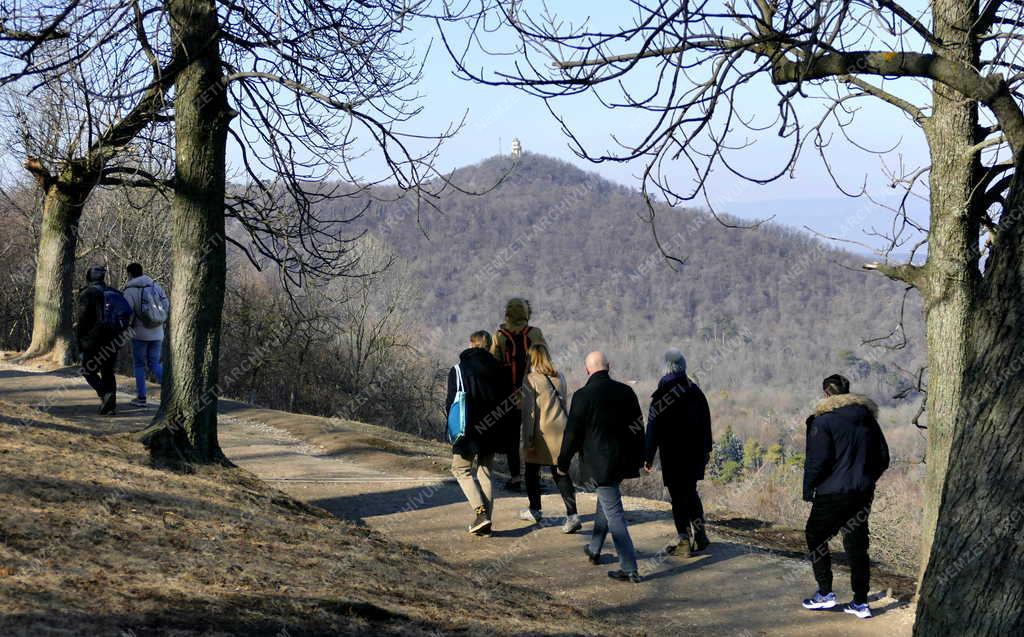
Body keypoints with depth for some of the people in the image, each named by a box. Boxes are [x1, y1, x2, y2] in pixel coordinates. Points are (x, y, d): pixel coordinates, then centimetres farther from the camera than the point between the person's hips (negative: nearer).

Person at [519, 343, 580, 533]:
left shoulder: (530, 379, -10)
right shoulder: (559, 377, 8)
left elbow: (529, 411, -11)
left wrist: (528, 439, -9)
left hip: (542, 432, -5)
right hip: (562, 429, 5)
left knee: (532, 471, 16)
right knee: (561, 472, 5)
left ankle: (535, 511, 27)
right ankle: (572, 515, -9)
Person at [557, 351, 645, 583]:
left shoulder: (583, 396, -14)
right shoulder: (626, 391, 1)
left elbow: (572, 433, -9)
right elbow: (638, 426, 9)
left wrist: (563, 463, 4)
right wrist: (640, 458, 21)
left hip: (600, 463, -6)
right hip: (623, 459, 6)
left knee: (614, 513, -4)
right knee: (606, 501, 26)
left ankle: (629, 568, -8)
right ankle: (594, 549, 41)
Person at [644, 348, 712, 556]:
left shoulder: (661, 397, -12)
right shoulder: (696, 392, 4)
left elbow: (653, 429, -10)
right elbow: (706, 423, 11)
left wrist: (648, 457, -4)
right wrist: (706, 450, 20)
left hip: (673, 456, -5)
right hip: (695, 453, 5)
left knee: (678, 497, 2)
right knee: (691, 493, 19)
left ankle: (683, 540, 5)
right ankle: (699, 535, 19)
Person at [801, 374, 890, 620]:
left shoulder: (823, 421, -11)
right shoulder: (867, 418, 9)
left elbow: (818, 460, -16)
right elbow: (883, 458, 13)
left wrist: (808, 489, -5)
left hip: (833, 492, -6)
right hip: (863, 493, 6)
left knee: (816, 537, 12)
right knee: (857, 544, 10)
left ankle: (825, 593, 10)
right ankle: (861, 603, 10)